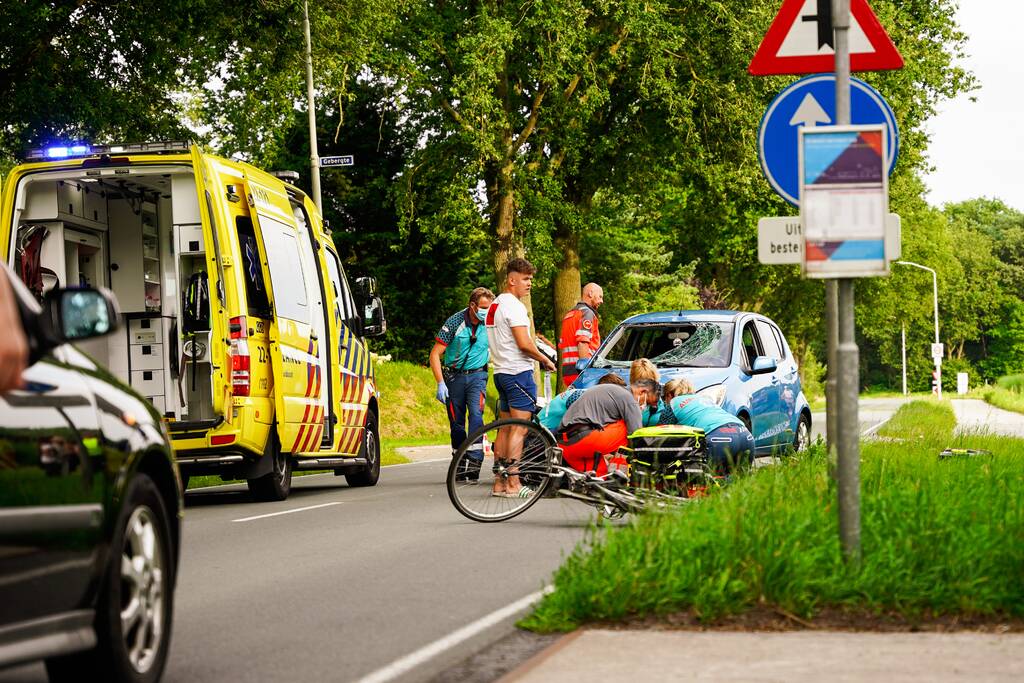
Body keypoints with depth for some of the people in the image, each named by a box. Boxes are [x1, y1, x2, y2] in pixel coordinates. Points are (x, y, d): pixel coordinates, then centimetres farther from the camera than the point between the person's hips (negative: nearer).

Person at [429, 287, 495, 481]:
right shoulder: (454, 323, -12)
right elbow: (435, 354, -10)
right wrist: (440, 383, -18)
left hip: (477, 375, 1)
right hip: (454, 377, -1)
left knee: (476, 414, -21)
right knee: (456, 423, 4)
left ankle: (474, 461, -26)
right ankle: (460, 464, 16)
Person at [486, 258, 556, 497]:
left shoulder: (494, 305, 17)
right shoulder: (513, 306, -14)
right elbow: (524, 343, -21)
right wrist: (545, 360, -6)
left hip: (501, 371, 10)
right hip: (519, 371, -10)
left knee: (505, 428, 11)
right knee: (519, 429, -9)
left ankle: (499, 483, 11)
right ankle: (513, 484, -12)